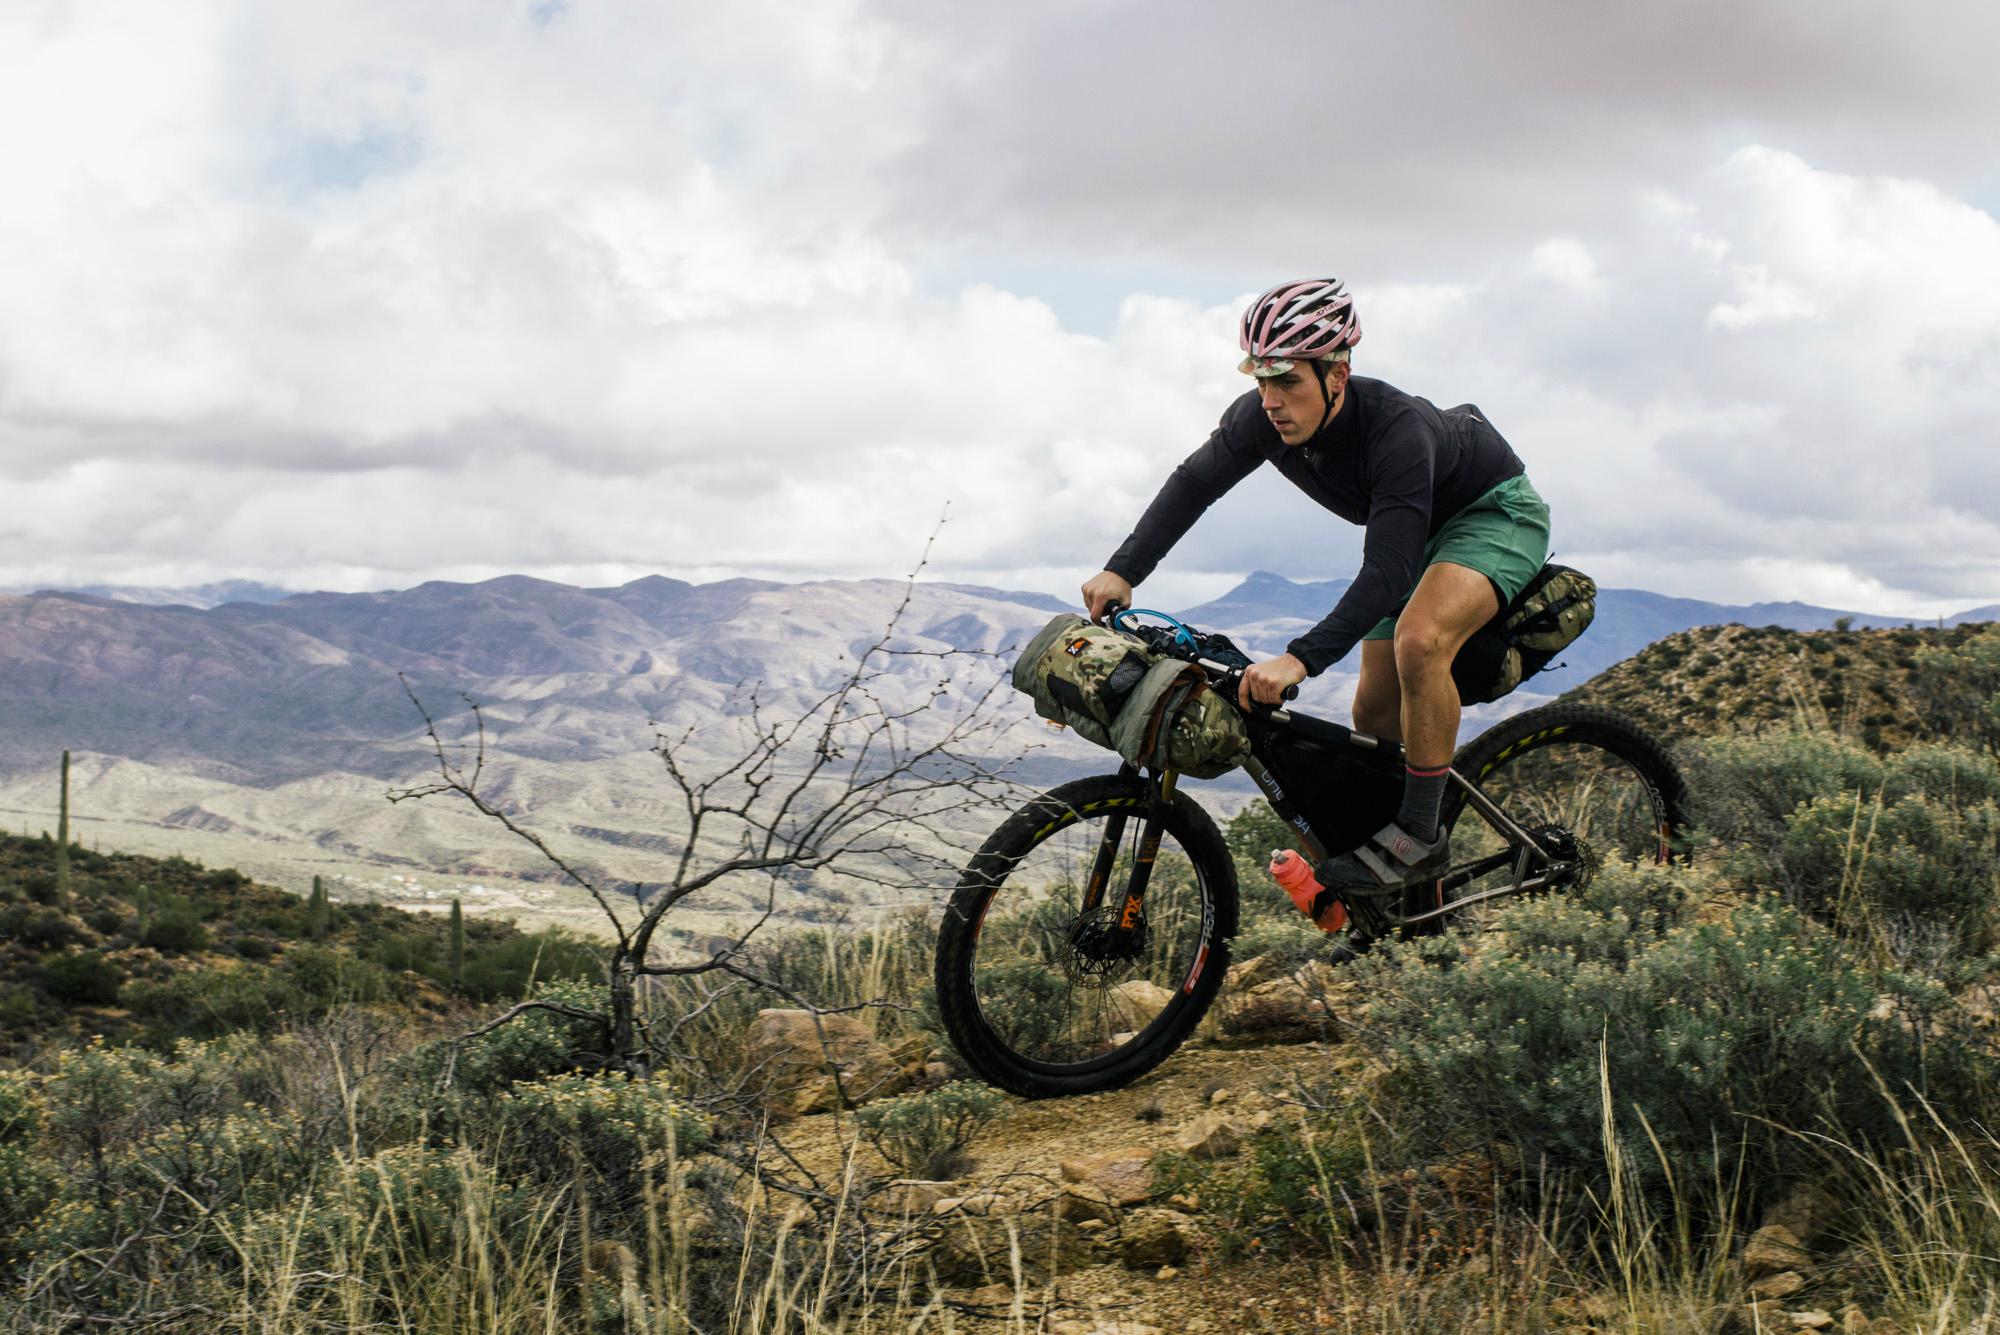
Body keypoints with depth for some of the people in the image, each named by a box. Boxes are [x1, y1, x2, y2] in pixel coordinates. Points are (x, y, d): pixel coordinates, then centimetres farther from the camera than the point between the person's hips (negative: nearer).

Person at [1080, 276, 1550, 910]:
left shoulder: (1396, 430, -39)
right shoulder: (1262, 418, -21)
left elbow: (1387, 574, -43)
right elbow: (1194, 483, -5)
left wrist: (1300, 660, -53)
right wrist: (1122, 572, -15)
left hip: (1496, 510, -7)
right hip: (1417, 527, 7)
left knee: (1419, 639, -34)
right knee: (1375, 714, 6)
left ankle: (1420, 837, -19)